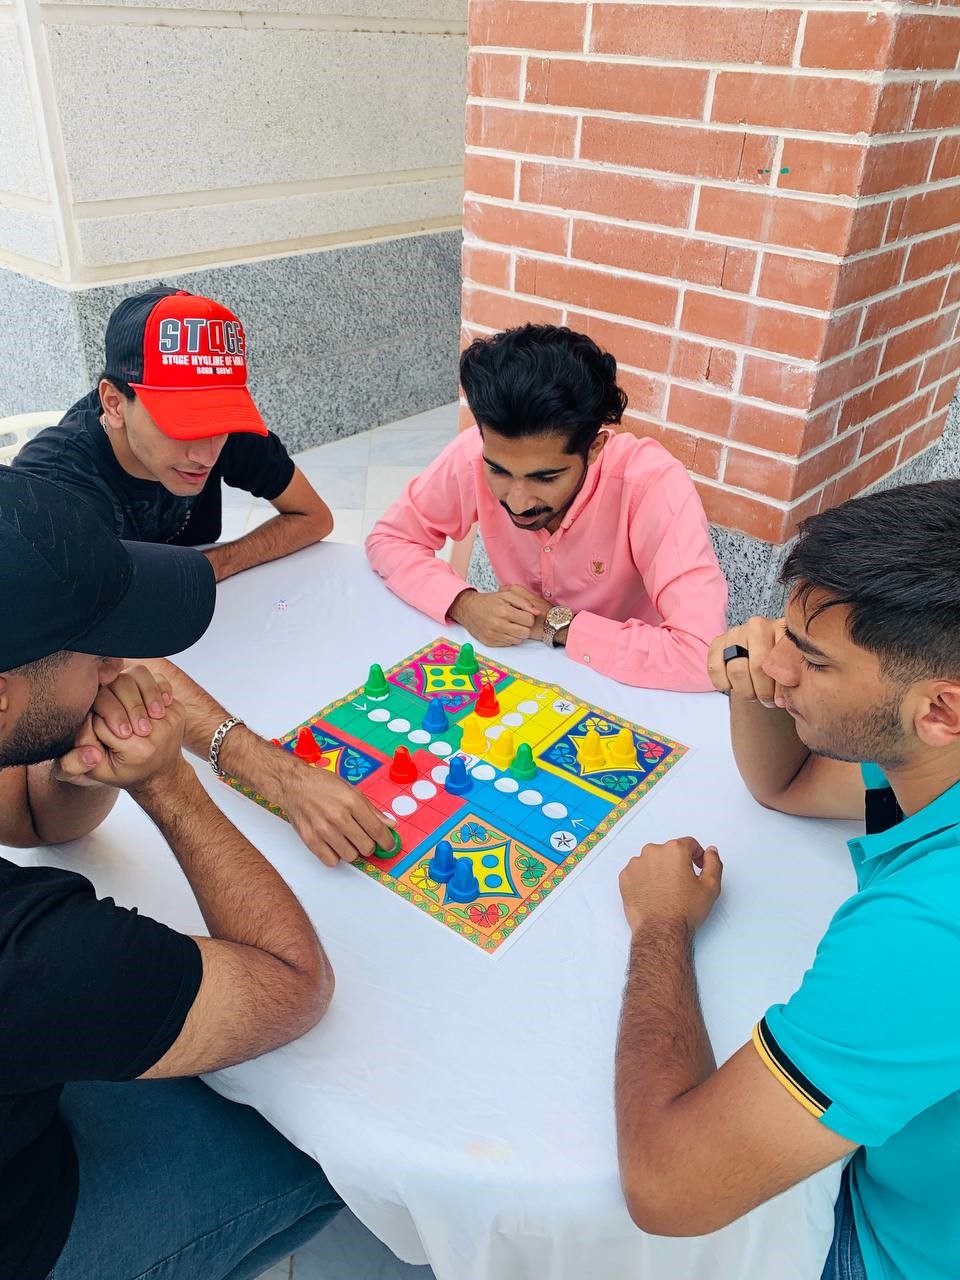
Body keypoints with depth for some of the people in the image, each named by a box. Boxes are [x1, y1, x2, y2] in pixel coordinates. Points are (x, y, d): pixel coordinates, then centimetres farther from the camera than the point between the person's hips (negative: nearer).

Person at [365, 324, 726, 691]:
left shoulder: (650, 483, -27)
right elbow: (388, 540, -5)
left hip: (622, 689, -1)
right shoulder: (475, 453, -18)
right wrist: (465, 604, -21)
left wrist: (555, 624, -24)